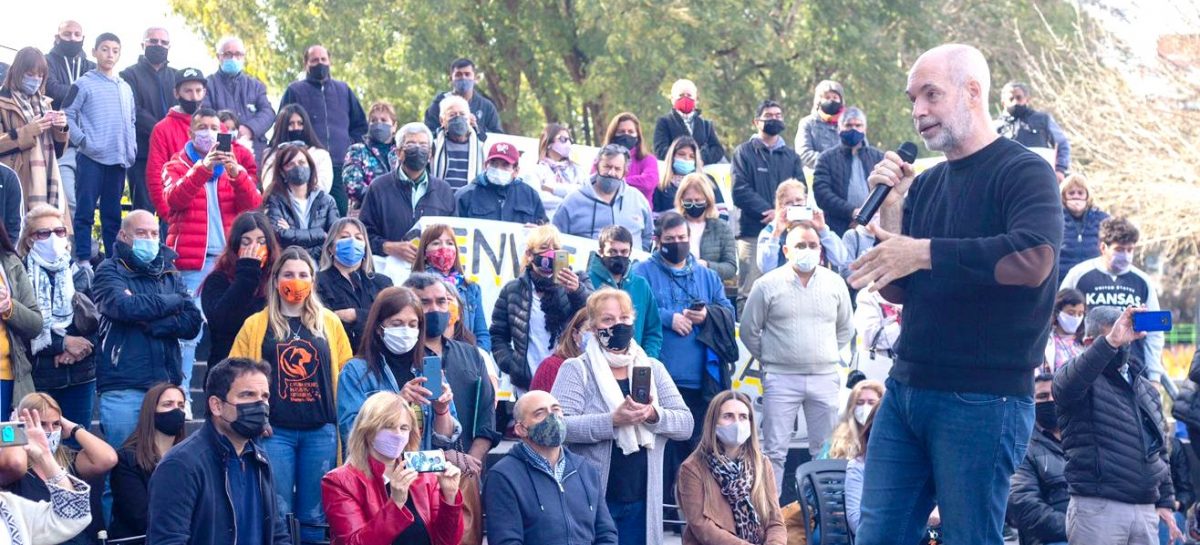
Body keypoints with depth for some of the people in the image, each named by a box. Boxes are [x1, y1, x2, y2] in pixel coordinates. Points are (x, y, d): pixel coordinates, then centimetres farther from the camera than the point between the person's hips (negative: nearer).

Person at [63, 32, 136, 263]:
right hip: (91, 158, -5)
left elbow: (131, 121, 23)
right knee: (85, 211, -6)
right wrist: (82, 140, -11)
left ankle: (114, 259, 14)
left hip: (118, 158, 5)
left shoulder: (126, 88, 16)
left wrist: (132, 148, 11)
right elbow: (66, 115, -4)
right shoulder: (84, 84, -1)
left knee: (113, 214, 10)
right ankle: (83, 259, -5)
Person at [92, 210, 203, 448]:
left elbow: (193, 322, 3)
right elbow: (124, 306, -18)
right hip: (123, 388, -4)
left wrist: (149, 324, -11)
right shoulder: (109, 271, 3)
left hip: (168, 384, 4)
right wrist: (174, 302, -4)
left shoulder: (170, 274, 15)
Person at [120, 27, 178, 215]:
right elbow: (135, 112, -7)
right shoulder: (130, 75, 7)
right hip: (143, 154, -4)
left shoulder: (176, 76, 21)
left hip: (174, 155, 4)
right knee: (144, 212, -6)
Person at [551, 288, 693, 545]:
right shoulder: (576, 370, -1)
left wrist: (654, 416, -15)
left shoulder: (653, 368, 12)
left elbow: (686, 424, 4)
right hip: (591, 501, -4)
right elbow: (560, 426, -14)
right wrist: (613, 420, -25)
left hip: (642, 502, 4)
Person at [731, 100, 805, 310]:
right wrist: (767, 212, -14)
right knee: (749, 292, -9)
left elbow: (801, 191, 7)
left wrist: (782, 213, -12)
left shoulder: (791, 156, 20)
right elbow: (740, 191, -3)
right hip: (753, 231, -3)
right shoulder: (744, 152, 9)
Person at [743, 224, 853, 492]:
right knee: (774, 451, -2)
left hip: (825, 377, 3)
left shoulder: (835, 283, 7)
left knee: (825, 451, 7)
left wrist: (826, 356, 13)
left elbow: (845, 329, 19)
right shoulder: (768, 285, -1)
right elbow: (749, 330, 7)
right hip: (781, 379, -3)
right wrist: (770, 359, 8)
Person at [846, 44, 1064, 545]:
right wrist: (891, 207, 1)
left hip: (983, 398, -7)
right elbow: (896, 289, 15)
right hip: (906, 390, 7)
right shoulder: (925, 184, 14)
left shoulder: (1023, 172, -6)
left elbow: (1033, 258, -24)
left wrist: (923, 253, -20)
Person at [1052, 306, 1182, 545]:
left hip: (1146, 512, 6)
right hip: (1098, 509, -6)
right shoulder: (1083, 380, 0)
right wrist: (1110, 342, -38)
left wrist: (1165, 503, 18)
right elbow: (1068, 384, -28)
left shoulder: (1146, 389, 21)